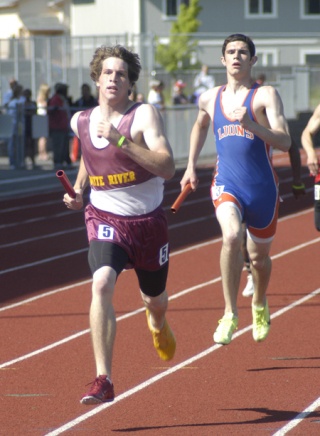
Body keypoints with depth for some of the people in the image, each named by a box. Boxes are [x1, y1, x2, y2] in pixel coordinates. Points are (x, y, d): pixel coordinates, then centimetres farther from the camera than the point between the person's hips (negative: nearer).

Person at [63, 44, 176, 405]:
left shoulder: (144, 115, -14)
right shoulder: (81, 122, 0)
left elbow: (167, 168, -26)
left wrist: (121, 140, -33)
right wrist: (77, 191, 9)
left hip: (148, 220, -1)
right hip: (105, 217, 1)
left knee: (154, 300, 19)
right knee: (102, 284, -28)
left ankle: (157, 323, 62)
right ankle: (104, 381, -30)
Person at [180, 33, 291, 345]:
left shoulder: (266, 95, -6)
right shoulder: (210, 98, 7)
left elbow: (284, 142, -17)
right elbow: (200, 126, 30)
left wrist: (251, 124, -31)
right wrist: (191, 166, 25)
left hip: (262, 187, -1)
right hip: (226, 185, 1)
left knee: (259, 256, 15)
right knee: (231, 236, -29)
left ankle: (259, 304, 48)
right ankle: (230, 314, -21)